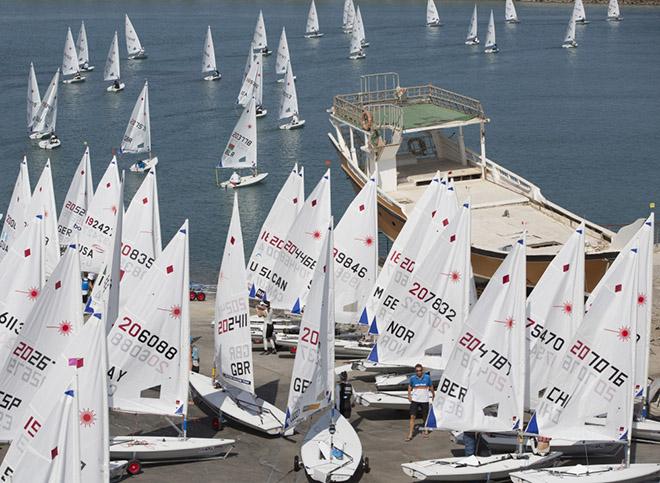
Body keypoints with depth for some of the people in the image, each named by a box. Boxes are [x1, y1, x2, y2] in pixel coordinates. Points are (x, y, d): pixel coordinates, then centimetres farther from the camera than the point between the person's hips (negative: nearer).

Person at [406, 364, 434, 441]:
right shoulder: (412, 378, -3)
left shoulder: (427, 377, -3)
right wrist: (409, 395, 5)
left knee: (425, 417, 11)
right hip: (415, 400, 0)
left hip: (424, 400, 0)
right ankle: (410, 434, -7)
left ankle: (426, 430, 35)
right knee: (412, 416, -8)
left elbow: (431, 387, 11)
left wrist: (433, 395, 19)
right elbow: (410, 386, 15)